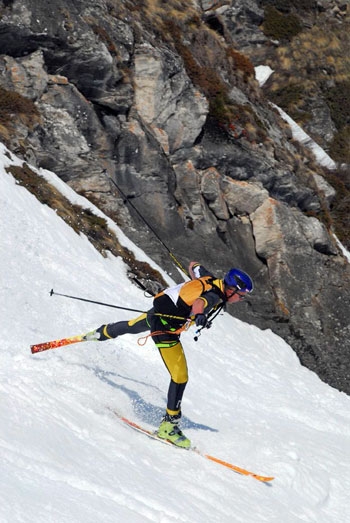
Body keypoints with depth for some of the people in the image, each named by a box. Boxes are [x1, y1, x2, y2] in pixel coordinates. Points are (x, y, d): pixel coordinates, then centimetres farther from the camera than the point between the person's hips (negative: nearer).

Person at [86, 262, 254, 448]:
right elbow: (199, 302, -49)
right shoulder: (215, 297, -25)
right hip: (164, 325, -10)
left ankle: (102, 332, 71)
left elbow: (194, 266, 19)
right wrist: (199, 315, -71)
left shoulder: (211, 280, -1)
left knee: (131, 326, 41)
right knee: (180, 376, -10)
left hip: (156, 312, 10)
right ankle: (169, 424, -3)